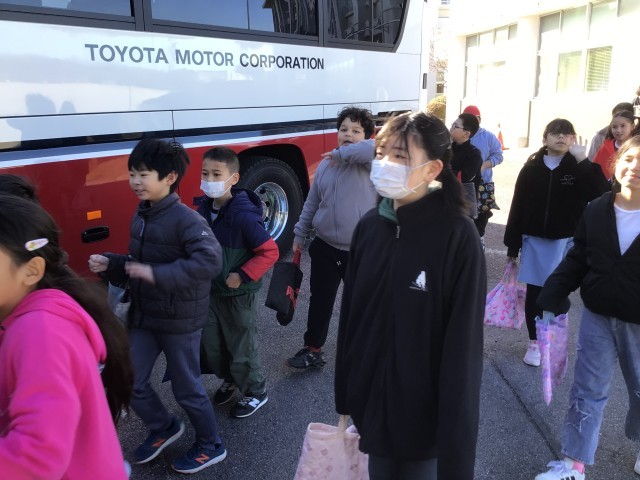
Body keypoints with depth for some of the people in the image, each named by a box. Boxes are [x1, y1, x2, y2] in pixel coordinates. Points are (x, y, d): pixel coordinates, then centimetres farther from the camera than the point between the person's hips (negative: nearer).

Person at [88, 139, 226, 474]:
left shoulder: (185, 219, -22)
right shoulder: (140, 216, 4)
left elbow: (210, 261, -36)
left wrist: (157, 274, -37)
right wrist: (109, 265, -4)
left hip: (180, 320, -7)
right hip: (144, 316, 8)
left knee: (186, 388, 8)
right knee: (128, 381, 13)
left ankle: (211, 446, 32)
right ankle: (164, 428, 40)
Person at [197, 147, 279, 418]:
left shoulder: (244, 215, -25)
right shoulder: (203, 209, -3)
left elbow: (270, 252, -22)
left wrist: (242, 276, -23)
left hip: (238, 295, -7)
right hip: (211, 291, 7)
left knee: (242, 348, 9)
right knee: (211, 344, 19)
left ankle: (256, 392, 33)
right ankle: (230, 380, 45)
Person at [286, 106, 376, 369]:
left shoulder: (368, 163, -10)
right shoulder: (326, 164, 6)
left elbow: (374, 148, -35)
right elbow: (312, 202, 12)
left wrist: (341, 153, -22)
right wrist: (300, 233, 11)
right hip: (325, 247, 5)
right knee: (320, 300, 16)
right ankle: (313, 349, 34)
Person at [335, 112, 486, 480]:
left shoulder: (458, 236, -18)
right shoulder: (370, 226, -3)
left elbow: (463, 347, -18)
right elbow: (351, 316, 3)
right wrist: (345, 398, 9)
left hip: (425, 415, -5)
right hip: (373, 407, 5)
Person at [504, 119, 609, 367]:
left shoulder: (580, 168, -1)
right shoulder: (531, 168, 1)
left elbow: (599, 194, -19)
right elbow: (518, 207, 1)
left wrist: (583, 161, -22)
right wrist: (512, 245, 0)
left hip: (566, 241, -1)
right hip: (534, 240, 1)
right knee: (534, 293, 6)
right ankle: (534, 342, 20)